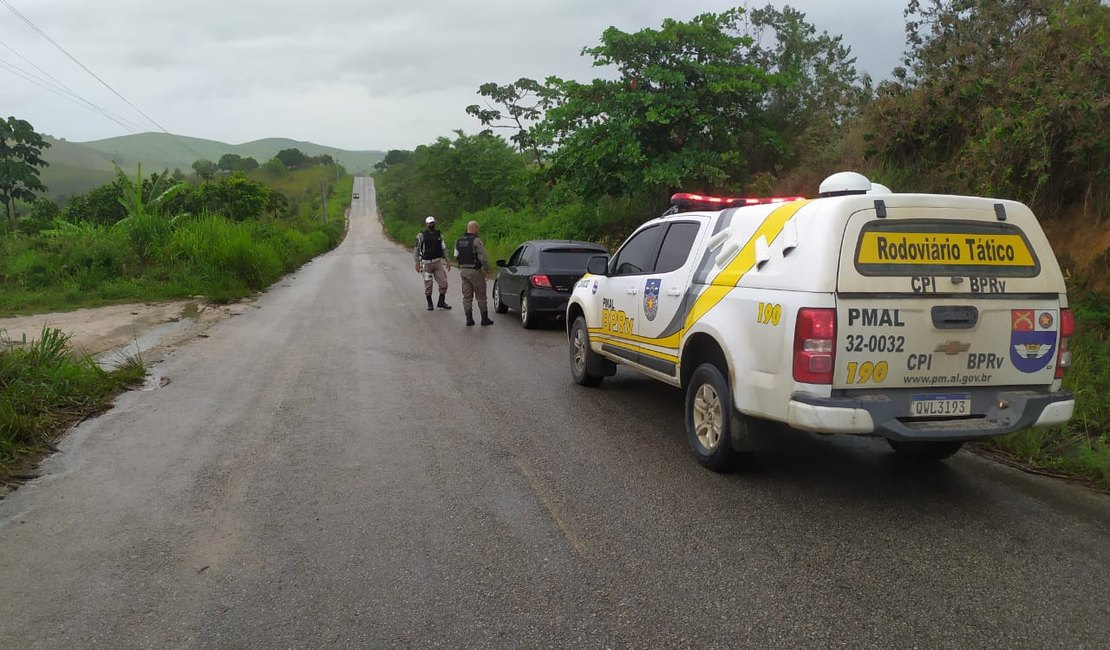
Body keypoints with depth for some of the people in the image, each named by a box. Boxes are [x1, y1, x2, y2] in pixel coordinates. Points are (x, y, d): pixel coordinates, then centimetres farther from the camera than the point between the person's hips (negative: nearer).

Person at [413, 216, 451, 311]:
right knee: (428, 284, 3)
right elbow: (416, 249, -1)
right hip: (426, 263, -3)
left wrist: (447, 260, 11)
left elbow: (443, 248, 17)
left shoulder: (439, 234, 9)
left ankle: (441, 302, 13)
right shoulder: (421, 235, -3)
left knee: (443, 283, -2)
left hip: (439, 262, 3)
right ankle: (429, 304, 17)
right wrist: (417, 263, -7)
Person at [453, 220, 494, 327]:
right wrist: (486, 271, -10)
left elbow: (456, 257, 11)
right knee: (481, 296, 4)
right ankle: (484, 319, 9)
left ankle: (469, 319, 7)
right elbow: (483, 257, -18)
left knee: (467, 296, 9)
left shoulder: (458, 241, 8)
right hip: (475, 271, -6)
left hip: (463, 270, 6)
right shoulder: (476, 240, -14)